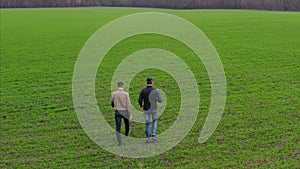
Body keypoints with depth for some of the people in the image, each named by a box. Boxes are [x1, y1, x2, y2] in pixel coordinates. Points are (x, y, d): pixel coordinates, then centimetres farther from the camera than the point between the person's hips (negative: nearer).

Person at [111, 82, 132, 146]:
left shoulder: (114, 94, -6)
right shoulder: (126, 94, -11)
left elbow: (112, 104, 7)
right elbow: (128, 105, -14)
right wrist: (130, 114, -10)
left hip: (117, 112, 0)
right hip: (125, 112, 0)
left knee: (118, 128, 3)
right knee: (127, 124, 28)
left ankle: (119, 142, -2)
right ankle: (127, 133, 54)